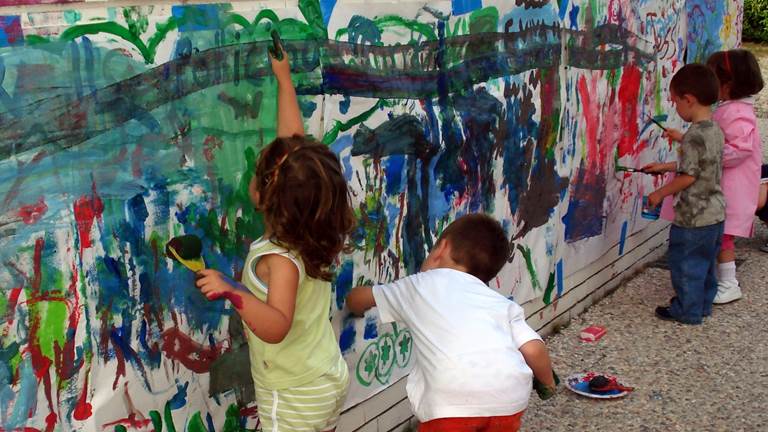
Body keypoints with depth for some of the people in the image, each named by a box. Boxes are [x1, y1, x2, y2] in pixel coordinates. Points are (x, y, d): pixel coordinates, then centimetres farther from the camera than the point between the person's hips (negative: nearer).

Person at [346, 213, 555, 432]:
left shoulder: (419, 285, 26)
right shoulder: (503, 303, 28)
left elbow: (356, 298, 37)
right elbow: (534, 350, 14)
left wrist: (360, 312, 60)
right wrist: (548, 382, 34)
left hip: (454, 396, -3)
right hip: (509, 396, 3)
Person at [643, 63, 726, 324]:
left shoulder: (695, 135, -22)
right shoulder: (714, 130, 6)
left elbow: (688, 176, -22)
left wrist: (660, 193, -9)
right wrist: (664, 167, 20)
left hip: (694, 217, -9)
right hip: (715, 213, 9)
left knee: (685, 263, 5)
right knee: (704, 262, 20)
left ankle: (688, 311, 15)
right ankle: (703, 304, 33)